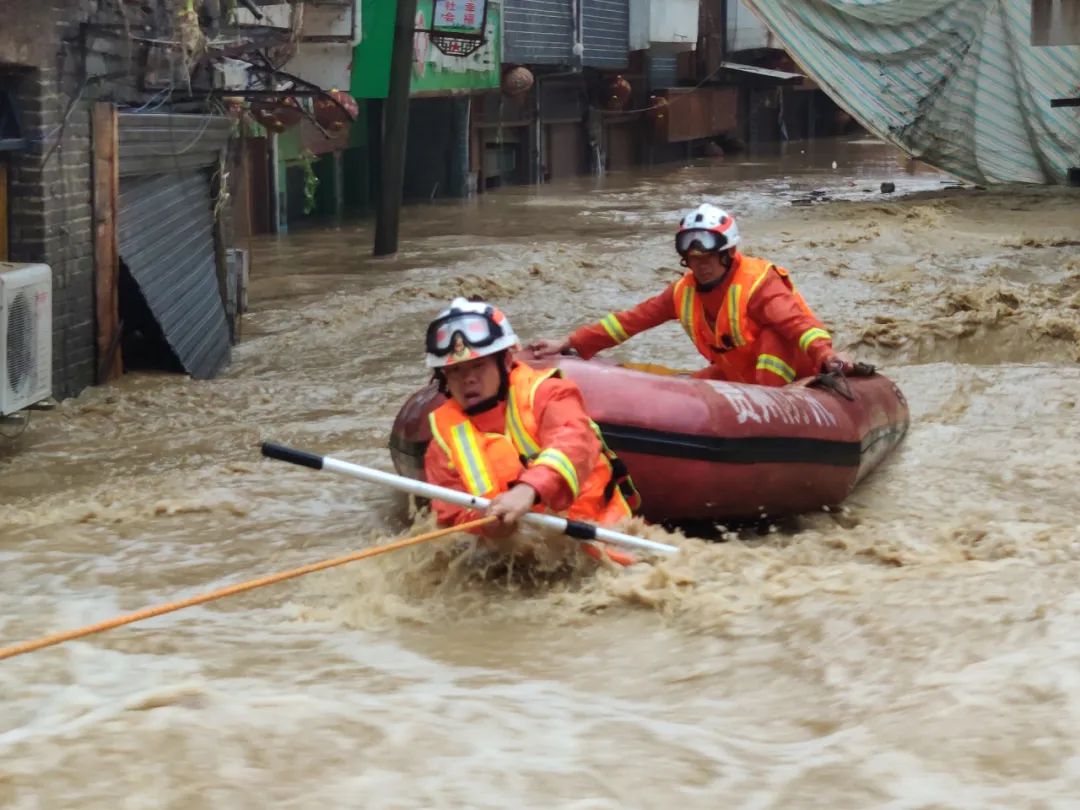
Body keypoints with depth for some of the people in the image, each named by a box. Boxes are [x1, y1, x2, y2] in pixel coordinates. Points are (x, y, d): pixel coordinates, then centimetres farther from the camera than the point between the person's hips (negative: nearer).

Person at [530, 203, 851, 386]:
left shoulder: (758, 284, -24)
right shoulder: (684, 293, -3)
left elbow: (796, 322, -38)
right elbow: (632, 320, -3)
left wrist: (826, 356, -58)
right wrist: (568, 344, -9)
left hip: (787, 369, -7)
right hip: (738, 374, 7)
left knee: (775, 334, -32)